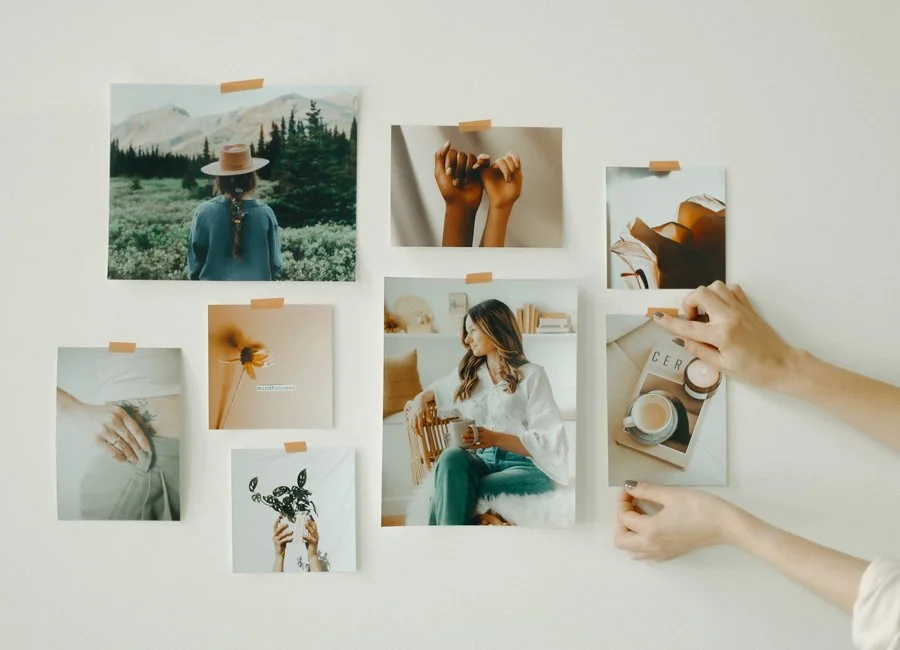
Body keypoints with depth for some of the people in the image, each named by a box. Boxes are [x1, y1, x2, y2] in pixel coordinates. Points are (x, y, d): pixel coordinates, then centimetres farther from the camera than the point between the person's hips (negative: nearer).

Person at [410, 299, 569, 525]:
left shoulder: (531, 375, 0)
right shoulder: (469, 374, 17)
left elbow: (549, 442, -8)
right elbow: (436, 390, 36)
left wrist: (496, 438, -21)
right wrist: (421, 399, 12)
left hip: (528, 467, -5)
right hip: (482, 460, 5)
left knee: (455, 493, -32)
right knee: (451, 456, -31)